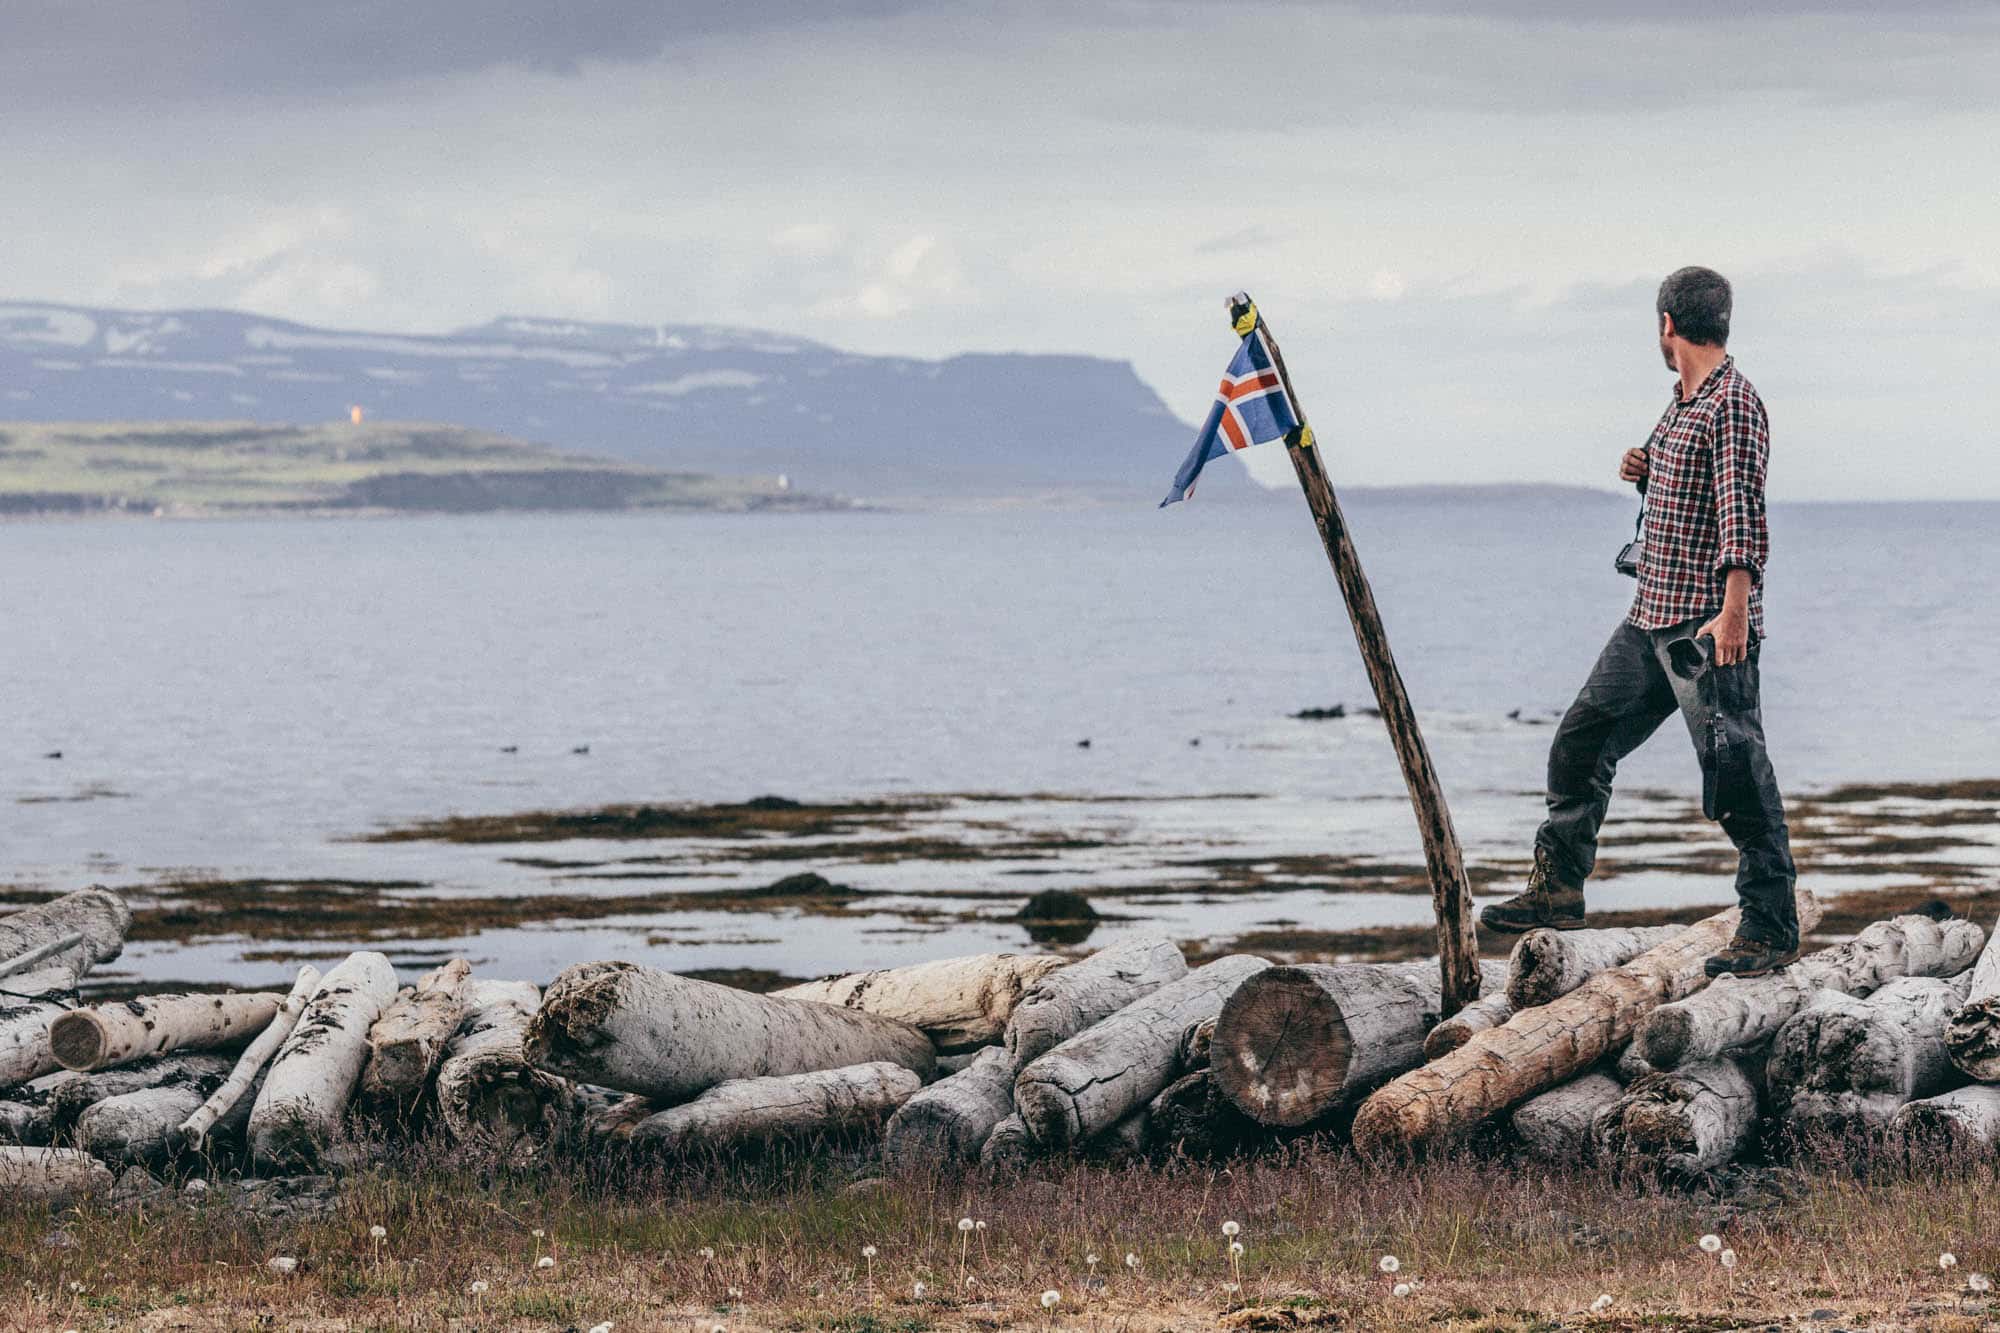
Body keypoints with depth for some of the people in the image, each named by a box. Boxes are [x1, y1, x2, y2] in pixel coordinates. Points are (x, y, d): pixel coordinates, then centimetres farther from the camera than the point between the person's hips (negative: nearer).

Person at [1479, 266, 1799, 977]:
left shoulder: (1734, 404, -13)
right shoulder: (1682, 403, 17)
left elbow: (1740, 511, -23)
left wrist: (1733, 610, -31)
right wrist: (1645, 473, 9)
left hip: (1708, 628, -10)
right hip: (1650, 621, 10)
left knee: (1736, 774, -8)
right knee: (1580, 744, 13)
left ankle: (1772, 929, -3)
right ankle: (1557, 890, 24)